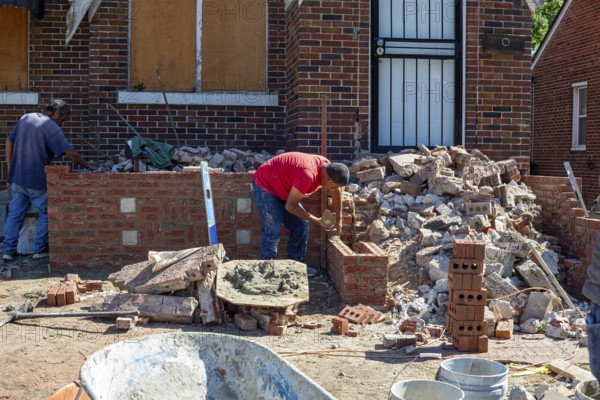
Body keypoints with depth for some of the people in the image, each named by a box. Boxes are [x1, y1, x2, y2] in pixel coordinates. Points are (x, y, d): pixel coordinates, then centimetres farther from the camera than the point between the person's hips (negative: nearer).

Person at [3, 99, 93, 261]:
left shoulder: (25, 118, 9)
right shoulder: (51, 127, -13)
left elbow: (9, 141, 14)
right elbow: (71, 153, -16)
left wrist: (10, 167, 18)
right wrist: (88, 166, -5)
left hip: (17, 178, 6)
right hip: (37, 181, -6)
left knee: (14, 214, 12)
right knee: (45, 214, 10)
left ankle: (8, 250, 13)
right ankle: (40, 250, 12)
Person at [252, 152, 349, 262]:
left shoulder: (328, 167, -11)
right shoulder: (307, 175, -37)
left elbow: (337, 191, 8)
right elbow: (290, 206, -29)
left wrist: (338, 220, 7)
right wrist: (316, 221, -23)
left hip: (283, 189, 9)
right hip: (265, 186, -9)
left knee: (301, 225, 4)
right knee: (272, 231, -17)